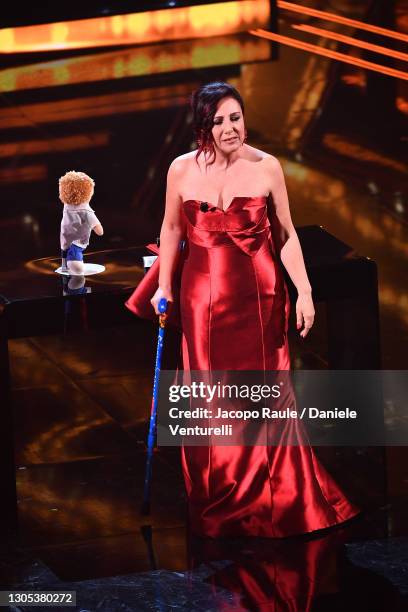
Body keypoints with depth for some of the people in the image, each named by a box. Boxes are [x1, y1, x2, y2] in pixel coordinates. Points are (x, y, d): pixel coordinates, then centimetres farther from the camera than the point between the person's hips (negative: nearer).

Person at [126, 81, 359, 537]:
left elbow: (286, 235, 0)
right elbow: (172, 229, 11)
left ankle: (276, 497, 18)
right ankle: (218, 497, 20)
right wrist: (163, 286, 10)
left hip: (259, 295, -1)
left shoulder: (266, 167, -6)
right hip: (203, 296, 1)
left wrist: (304, 290, -4)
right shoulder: (182, 170, -3)